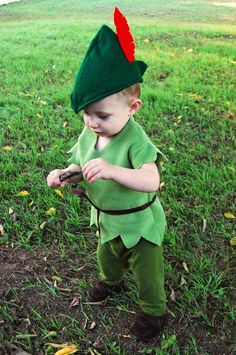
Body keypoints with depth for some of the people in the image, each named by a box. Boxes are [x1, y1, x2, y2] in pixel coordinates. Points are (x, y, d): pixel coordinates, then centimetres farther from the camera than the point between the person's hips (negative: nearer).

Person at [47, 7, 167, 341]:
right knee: (106, 257, 33)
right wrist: (64, 174, -21)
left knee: (146, 270, 16)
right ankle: (111, 282, 66)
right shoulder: (88, 134, -11)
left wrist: (112, 170, -54)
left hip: (139, 223, -6)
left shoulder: (135, 140, -32)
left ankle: (154, 310, 45)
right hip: (106, 219, 7)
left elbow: (151, 181, -41)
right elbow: (79, 166, 2)